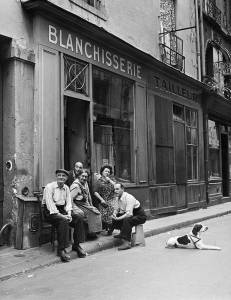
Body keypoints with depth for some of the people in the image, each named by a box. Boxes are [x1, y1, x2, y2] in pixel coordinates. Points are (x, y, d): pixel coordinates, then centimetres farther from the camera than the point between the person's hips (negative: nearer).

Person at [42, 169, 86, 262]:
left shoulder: (66, 188, 13)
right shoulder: (49, 187, -9)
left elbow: (68, 202, 10)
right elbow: (50, 204, -17)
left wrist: (69, 214, -10)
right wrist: (60, 215, -25)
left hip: (62, 210, 7)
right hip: (50, 212, -7)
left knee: (79, 219, -12)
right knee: (63, 221, -34)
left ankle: (76, 245, -4)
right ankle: (61, 250, -30)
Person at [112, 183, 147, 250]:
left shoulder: (128, 198, -25)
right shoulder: (119, 198, 1)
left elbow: (129, 214, -33)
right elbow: (119, 208, 15)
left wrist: (118, 218, -37)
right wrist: (115, 213, -7)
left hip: (140, 216, -9)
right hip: (132, 215, 9)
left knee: (127, 220, -35)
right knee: (115, 217, 0)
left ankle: (127, 242, -35)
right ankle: (123, 233, 7)